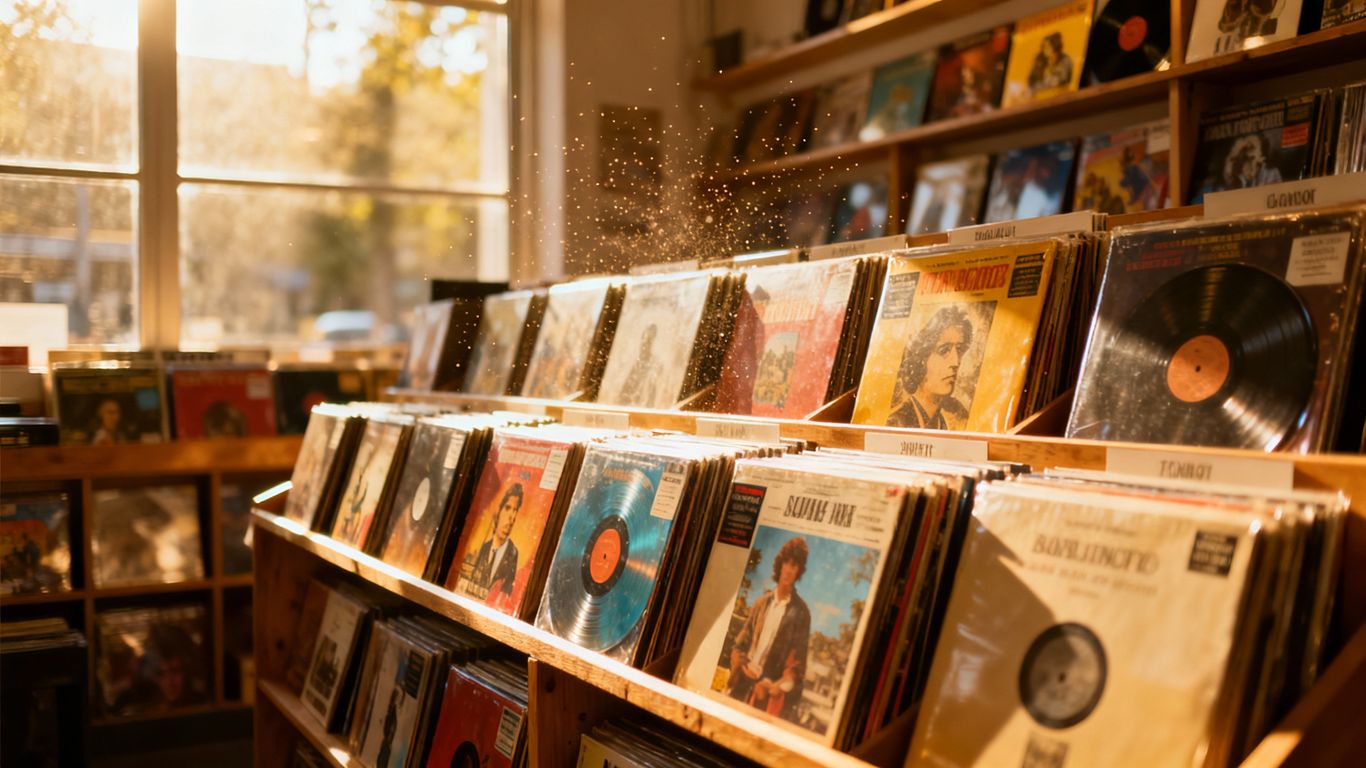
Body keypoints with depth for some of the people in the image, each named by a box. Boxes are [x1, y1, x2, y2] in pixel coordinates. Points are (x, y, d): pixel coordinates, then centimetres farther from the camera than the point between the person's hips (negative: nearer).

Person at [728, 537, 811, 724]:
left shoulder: (800, 612, -4)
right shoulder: (762, 602, 11)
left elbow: (798, 662, -6)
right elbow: (740, 643, 14)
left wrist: (776, 686, -16)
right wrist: (741, 664, -4)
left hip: (769, 695, -5)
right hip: (742, 688, 5)